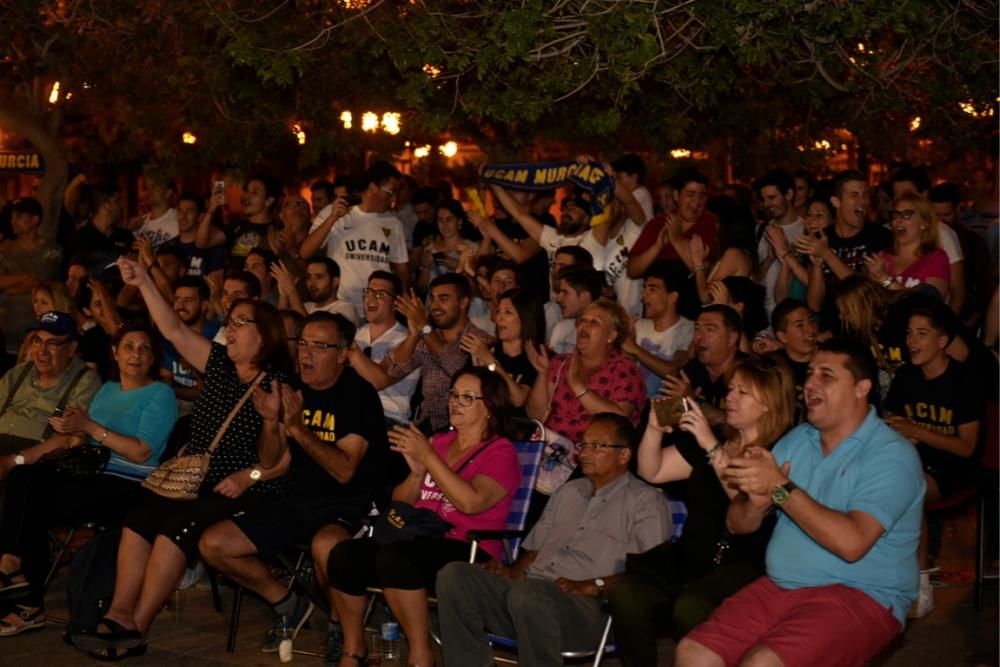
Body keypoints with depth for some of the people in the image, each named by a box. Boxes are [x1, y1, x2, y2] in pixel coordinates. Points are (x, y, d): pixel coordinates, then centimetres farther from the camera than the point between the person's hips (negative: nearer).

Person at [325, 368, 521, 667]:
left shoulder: (500, 452, 0)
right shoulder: (437, 442, 18)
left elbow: (471, 502, -19)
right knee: (344, 554, -19)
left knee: (393, 558, -34)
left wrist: (428, 457, -16)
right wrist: (416, 473, -2)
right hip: (419, 541, 6)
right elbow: (400, 503, 18)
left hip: (466, 553, -6)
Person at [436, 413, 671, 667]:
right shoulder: (569, 492, 29)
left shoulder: (645, 500, 6)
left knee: (528, 594, -39)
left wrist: (593, 586, -17)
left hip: (585, 607, -7)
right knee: (454, 575, -16)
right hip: (530, 587, 7)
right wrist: (515, 570, 6)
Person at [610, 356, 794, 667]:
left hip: (745, 564, -6)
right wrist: (655, 429, 1)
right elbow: (651, 471, 19)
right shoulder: (708, 440, 19)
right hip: (689, 554, 6)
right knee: (626, 596, -21)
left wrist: (713, 447, -23)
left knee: (689, 609, -35)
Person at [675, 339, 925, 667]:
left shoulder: (891, 455, -10)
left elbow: (851, 542, -24)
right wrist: (758, 502, -14)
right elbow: (737, 525, 10)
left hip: (859, 595, -6)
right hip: (780, 587, 6)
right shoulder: (795, 440, 10)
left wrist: (780, 488, -22)